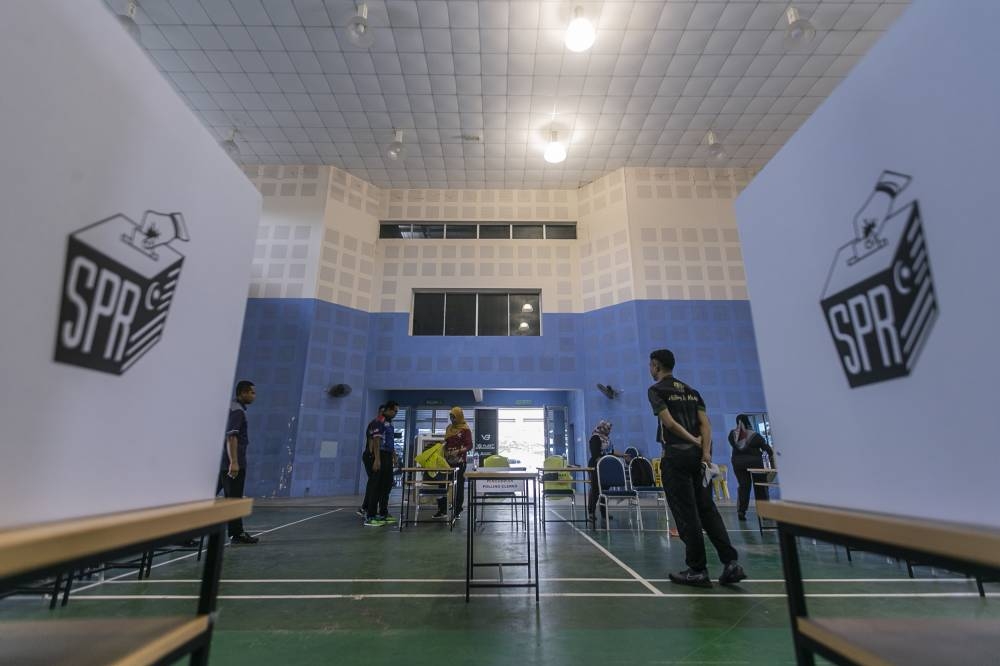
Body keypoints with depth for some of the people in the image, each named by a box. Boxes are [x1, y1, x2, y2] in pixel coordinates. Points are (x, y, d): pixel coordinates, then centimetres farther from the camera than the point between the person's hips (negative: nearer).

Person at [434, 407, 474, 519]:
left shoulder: (465, 429, -7)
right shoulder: (449, 428, 11)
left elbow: (469, 446, -11)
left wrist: (459, 451, -24)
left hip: (459, 462, -5)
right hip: (447, 460, 6)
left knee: (459, 486, 4)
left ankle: (458, 511, 13)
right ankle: (442, 510, 13)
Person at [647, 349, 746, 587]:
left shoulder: (656, 390, -4)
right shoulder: (691, 391, 16)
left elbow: (669, 422, -14)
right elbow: (705, 423, 5)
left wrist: (694, 441, -5)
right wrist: (705, 450, -5)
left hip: (676, 455, -6)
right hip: (697, 454, 7)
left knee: (686, 514, 0)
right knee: (707, 510, 12)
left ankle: (698, 570, 7)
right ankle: (731, 562, 7)